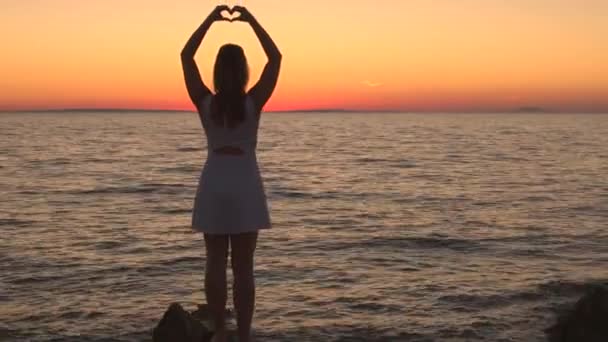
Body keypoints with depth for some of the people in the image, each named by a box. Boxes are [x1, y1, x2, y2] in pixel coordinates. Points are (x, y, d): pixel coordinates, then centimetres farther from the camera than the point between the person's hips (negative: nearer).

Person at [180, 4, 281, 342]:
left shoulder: (205, 102, -6)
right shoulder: (253, 102, -9)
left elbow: (186, 55, 4)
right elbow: (276, 58, -2)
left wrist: (210, 18, 6)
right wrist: (251, 20, 1)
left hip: (214, 184, 2)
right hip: (245, 184, -1)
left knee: (216, 263, 10)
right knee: (243, 267, 3)